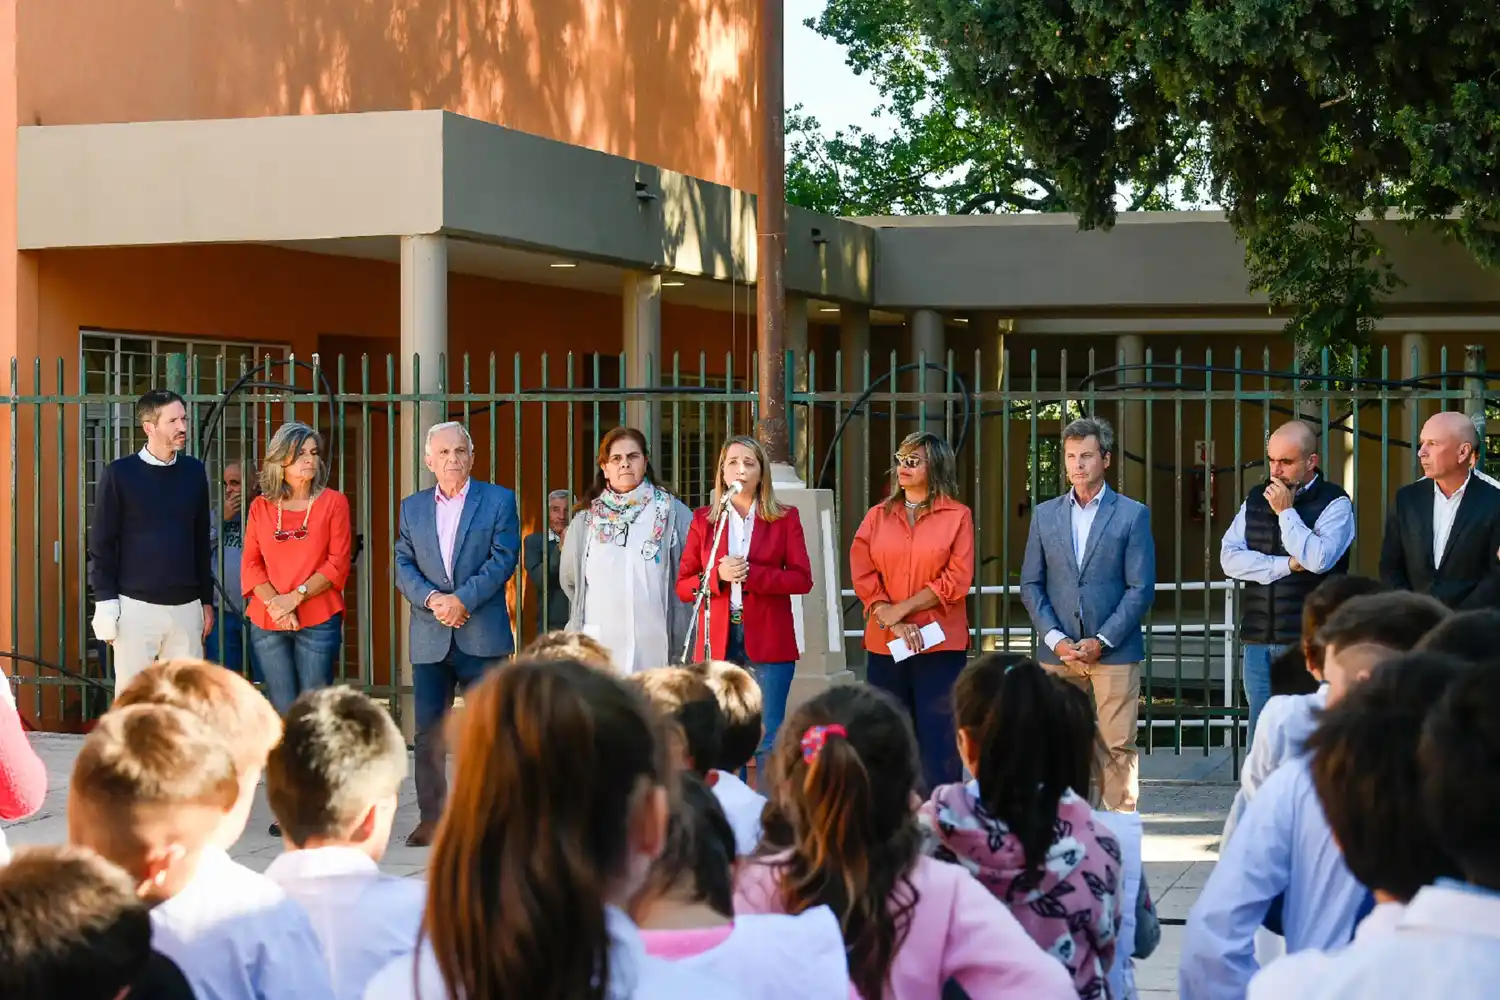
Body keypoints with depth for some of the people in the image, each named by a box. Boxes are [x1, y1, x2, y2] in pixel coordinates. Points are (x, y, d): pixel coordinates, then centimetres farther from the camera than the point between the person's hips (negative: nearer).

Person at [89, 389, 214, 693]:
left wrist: (207, 600, 13)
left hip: (186, 606, 4)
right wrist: (106, 605, -8)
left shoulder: (194, 471, 8)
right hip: (136, 605, -4)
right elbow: (102, 545, -2)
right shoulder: (120, 474, -3)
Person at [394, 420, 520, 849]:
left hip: (483, 634, -3)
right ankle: (430, 818, 8)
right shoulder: (412, 507, 13)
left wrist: (461, 599, -15)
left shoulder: (499, 500, 4)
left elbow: (503, 558, -6)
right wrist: (432, 599, -12)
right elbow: (403, 566, 6)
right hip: (430, 637, 3)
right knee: (428, 733, 2)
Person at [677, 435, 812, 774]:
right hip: (717, 641, 1)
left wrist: (751, 574, -14)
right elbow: (683, 586, 7)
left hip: (768, 642, -1)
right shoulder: (703, 520, 11)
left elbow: (802, 579, -2)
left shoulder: (784, 518, 8)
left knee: (768, 740, -3)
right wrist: (718, 576, -13)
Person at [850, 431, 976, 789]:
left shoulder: (957, 516, 1)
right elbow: (862, 576, 2)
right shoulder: (878, 516, 10)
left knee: (939, 742, -3)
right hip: (884, 645, 3)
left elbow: (957, 580, -6)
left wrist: (902, 608, -9)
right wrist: (893, 623, -10)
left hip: (940, 646, -3)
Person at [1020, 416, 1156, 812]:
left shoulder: (1132, 515, 2)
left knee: (1117, 746, -3)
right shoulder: (1045, 514, 11)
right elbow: (1031, 584, 9)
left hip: (1114, 650, -3)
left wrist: (1101, 641, -10)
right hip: (1059, 651, 3)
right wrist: (1055, 638, -4)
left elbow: (1141, 588, -2)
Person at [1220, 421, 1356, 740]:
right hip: (1257, 641, 5)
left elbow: (1319, 559, -18)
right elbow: (1229, 558, 2)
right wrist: (1286, 565, -8)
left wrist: (1285, 511, -11)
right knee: (1260, 738, 8)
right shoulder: (1256, 500, 13)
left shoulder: (1334, 503, -3)